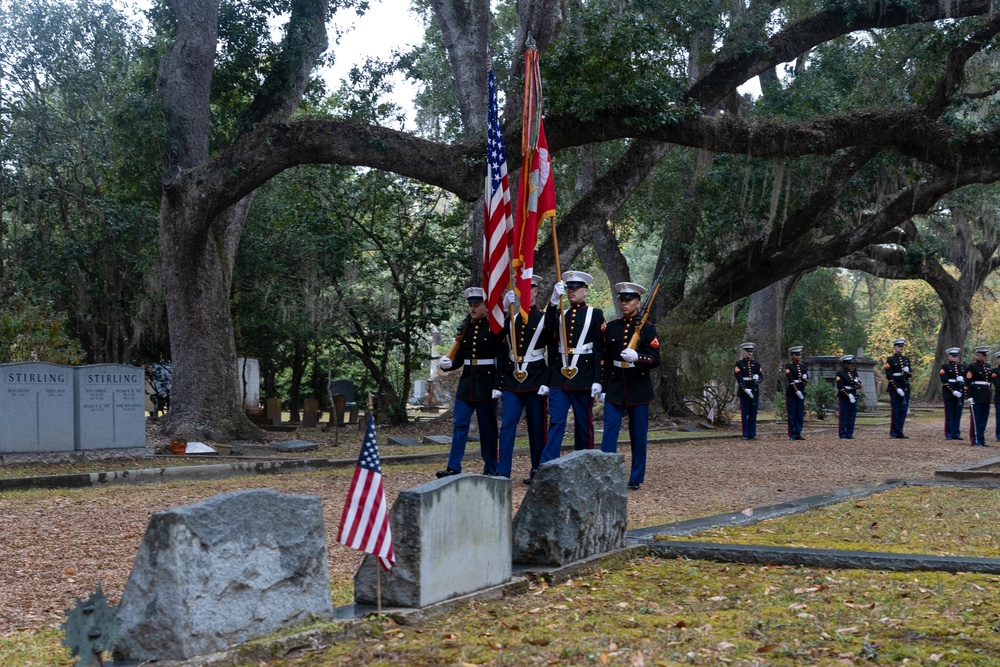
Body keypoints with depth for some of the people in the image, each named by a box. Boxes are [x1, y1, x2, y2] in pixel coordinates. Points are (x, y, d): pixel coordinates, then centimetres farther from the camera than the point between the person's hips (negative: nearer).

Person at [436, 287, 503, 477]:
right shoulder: (465, 327, 10)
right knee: (459, 425, 1)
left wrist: (497, 386, -16)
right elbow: (460, 358, 13)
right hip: (467, 383, 5)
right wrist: (448, 364, -8)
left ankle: (490, 470, 12)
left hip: (487, 383, -5)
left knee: (488, 428, 3)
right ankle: (453, 468, 3)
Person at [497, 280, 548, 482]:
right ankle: (502, 473, -7)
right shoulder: (511, 319, 12)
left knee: (537, 427, 5)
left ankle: (537, 471, 16)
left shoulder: (544, 319, 1)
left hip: (535, 380, -3)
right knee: (507, 424, -5)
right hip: (512, 380, 3)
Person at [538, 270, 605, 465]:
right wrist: (553, 301, -20)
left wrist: (597, 380, -9)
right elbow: (549, 329, -9)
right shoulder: (560, 314, 14)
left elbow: (599, 349, -3)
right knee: (556, 421, -4)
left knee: (584, 423, 6)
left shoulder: (595, 314, 2)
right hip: (559, 376, 3)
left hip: (583, 377, -3)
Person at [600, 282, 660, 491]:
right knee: (610, 429, -6)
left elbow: (655, 360, -6)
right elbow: (605, 358, 11)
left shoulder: (647, 327, -2)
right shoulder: (611, 326, 7)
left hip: (638, 386, -2)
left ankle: (636, 478, 13)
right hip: (614, 385, 2)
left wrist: (636, 357, -26)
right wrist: (603, 386, 7)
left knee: (638, 433, 4)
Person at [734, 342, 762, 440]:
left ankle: (752, 434, 9)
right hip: (743, 391, -3)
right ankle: (746, 435, 3)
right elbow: (739, 378, -8)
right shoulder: (739, 364, 1)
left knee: (753, 413, 4)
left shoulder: (756, 363, 13)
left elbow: (761, 375, 9)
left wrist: (757, 378, -15)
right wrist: (746, 389, -18)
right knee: (744, 414, -1)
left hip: (754, 391, 3)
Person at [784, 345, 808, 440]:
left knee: (800, 414, 5)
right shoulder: (789, 366, -4)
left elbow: (807, 380, 15)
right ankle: (792, 435, 1)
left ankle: (798, 434, 10)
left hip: (801, 392, 5)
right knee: (792, 414, -2)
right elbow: (790, 380, -15)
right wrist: (796, 391, -22)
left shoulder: (804, 366, 13)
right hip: (791, 392, -5)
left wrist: (805, 377, -8)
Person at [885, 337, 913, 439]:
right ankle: (894, 433, 1)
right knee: (895, 411, -4)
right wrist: (897, 388, -15)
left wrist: (908, 372, -6)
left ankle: (899, 432, 9)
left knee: (903, 411, 4)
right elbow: (889, 376, -8)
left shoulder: (906, 359, 16)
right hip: (894, 388, -5)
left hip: (905, 388, 5)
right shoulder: (890, 360, -1)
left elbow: (910, 375, 19)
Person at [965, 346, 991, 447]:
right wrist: (969, 397, -20)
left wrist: (989, 396, 17)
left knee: (984, 419, 9)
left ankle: (982, 439, 16)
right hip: (976, 397, -8)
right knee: (975, 419, -3)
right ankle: (975, 440, 1)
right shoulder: (972, 366, -9)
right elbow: (967, 383, -14)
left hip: (986, 396, 8)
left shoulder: (987, 366, 16)